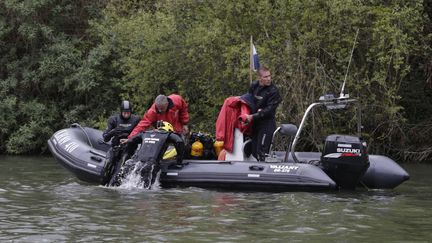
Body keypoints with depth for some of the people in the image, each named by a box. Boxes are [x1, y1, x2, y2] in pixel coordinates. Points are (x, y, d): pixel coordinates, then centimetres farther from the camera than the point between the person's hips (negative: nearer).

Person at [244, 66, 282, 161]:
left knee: (261, 152, -13)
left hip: (267, 124, -7)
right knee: (254, 151, 11)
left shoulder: (273, 91, -13)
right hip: (255, 124, 7)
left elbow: (269, 110, -16)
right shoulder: (253, 86, 5)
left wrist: (253, 117, -19)